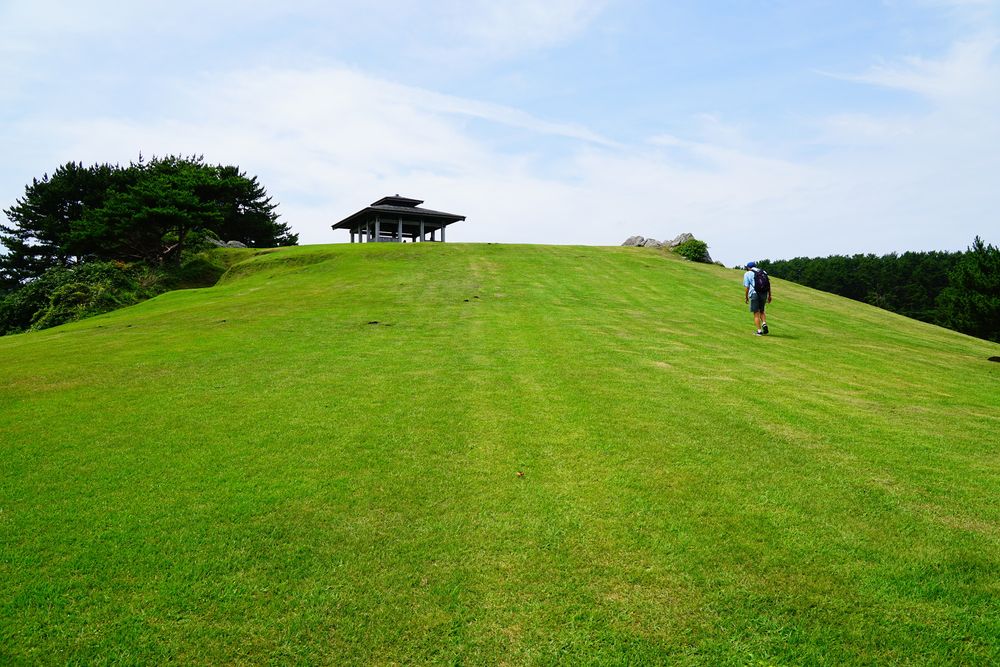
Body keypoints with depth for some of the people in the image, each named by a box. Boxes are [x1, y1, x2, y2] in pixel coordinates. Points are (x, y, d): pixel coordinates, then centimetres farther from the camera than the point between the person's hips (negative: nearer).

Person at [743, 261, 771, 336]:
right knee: (761, 311, 20)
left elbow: (746, 287, -1)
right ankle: (764, 323, -4)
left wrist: (746, 297, 7)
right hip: (764, 293, 4)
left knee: (756, 313, 1)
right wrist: (769, 296, 13)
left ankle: (759, 330, -4)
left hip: (754, 294, -4)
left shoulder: (747, 274, 6)